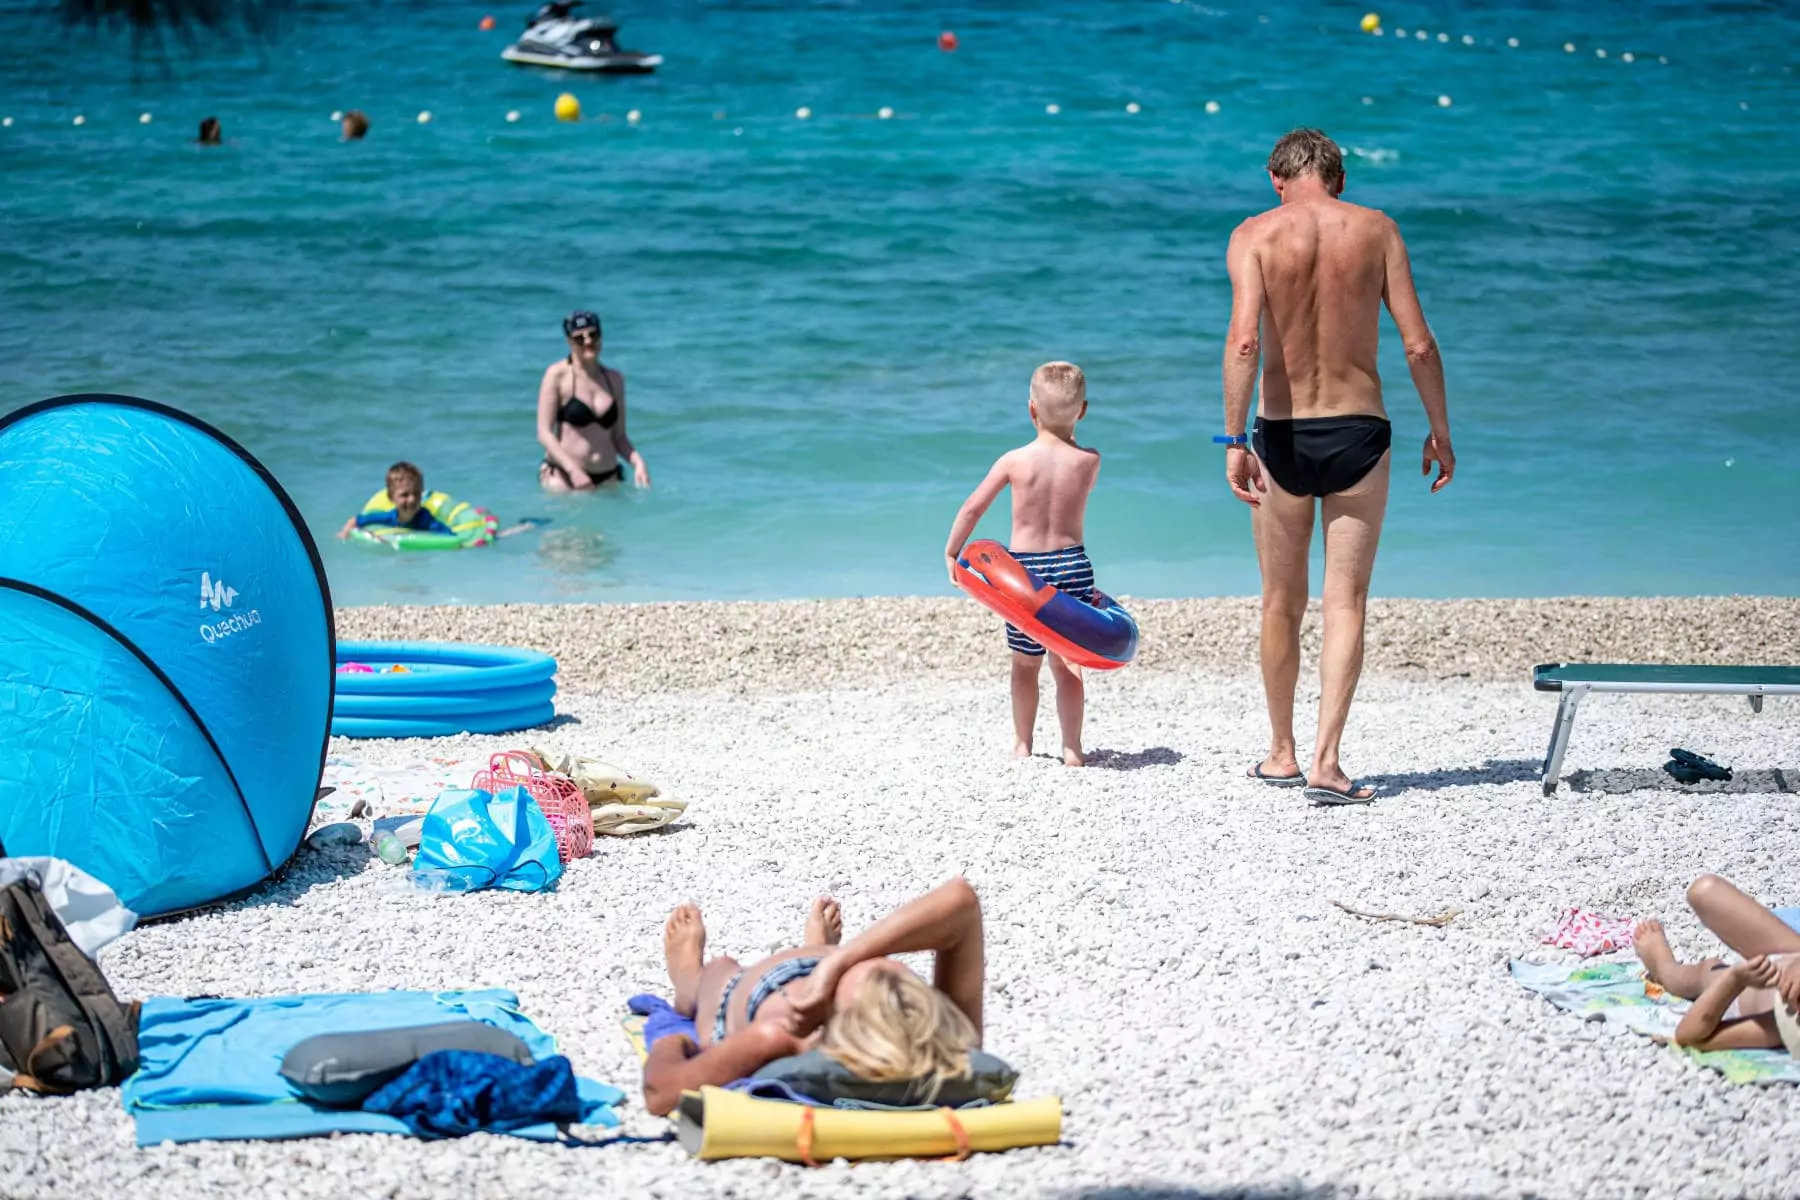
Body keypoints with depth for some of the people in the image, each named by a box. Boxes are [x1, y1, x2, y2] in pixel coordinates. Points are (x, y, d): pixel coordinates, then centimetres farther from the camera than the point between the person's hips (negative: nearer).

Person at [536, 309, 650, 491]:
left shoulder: (614, 379, 13)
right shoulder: (557, 375, -1)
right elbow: (544, 433, -7)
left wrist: (637, 461, -4)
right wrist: (573, 469, -18)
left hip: (607, 477, 4)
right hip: (563, 476, -4)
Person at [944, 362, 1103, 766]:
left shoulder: (1015, 461, -8)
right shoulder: (1089, 461, -5)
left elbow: (972, 508, -4)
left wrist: (951, 552, 8)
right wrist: (1068, 435, 18)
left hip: (1024, 567, -1)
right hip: (1073, 565, 1)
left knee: (1025, 664, 14)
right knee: (1067, 664, 8)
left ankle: (1023, 744, 22)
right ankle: (1072, 747, 6)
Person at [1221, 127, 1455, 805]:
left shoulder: (1255, 235, -4)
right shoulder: (1376, 230, 1)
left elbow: (1245, 339, -17)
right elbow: (1419, 344, -3)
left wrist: (1234, 439, -17)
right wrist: (1441, 433, 7)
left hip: (1283, 437, 0)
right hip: (1358, 431, 0)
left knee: (1282, 604, 14)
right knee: (1345, 603, 2)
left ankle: (1283, 754, 25)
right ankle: (1326, 761, -8)